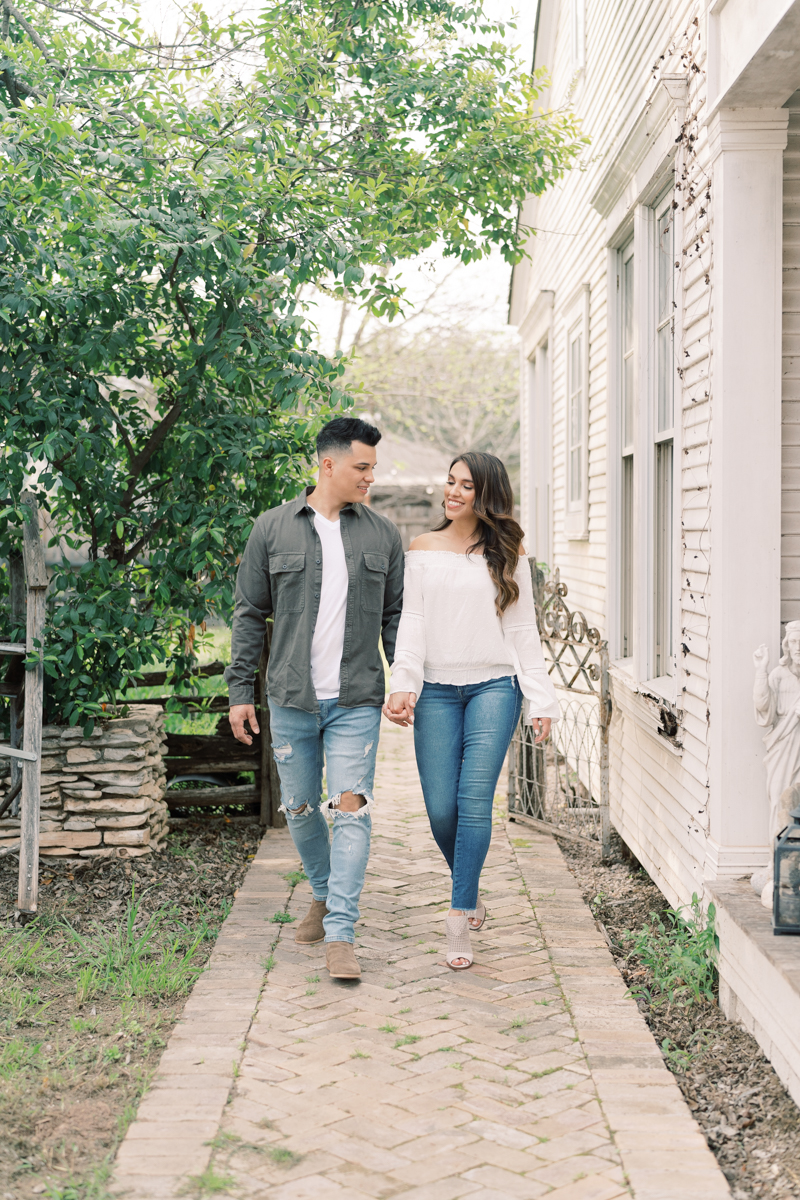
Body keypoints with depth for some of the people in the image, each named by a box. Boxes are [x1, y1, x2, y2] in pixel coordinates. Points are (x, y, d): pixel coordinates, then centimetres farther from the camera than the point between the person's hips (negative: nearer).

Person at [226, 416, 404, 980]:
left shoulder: (383, 534, 6)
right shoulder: (273, 529, 2)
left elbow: (396, 616, 11)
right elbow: (250, 615, 6)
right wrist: (240, 689, 2)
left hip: (357, 700, -1)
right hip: (291, 699, 1)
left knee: (351, 809, -10)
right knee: (301, 809, 11)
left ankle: (341, 934, -9)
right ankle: (325, 895, 36)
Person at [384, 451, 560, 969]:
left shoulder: (507, 553, 6)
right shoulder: (424, 549, 9)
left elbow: (524, 630, 7)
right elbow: (412, 622, 3)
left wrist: (541, 700, 1)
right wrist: (403, 687, -9)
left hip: (494, 686, -1)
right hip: (437, 689, 2)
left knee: (474, 801, -12)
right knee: (441, 810, -1)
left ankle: (461, 918, -6)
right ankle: (471, 891, 26)